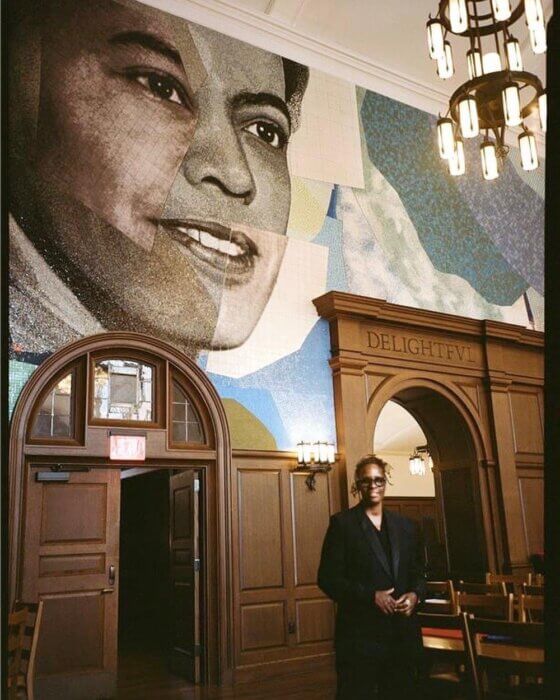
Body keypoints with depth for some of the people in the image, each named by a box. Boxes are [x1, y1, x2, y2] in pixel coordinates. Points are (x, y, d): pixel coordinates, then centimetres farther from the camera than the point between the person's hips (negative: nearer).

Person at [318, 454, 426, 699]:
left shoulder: (405, 526, 12)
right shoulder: (342, 523, -4)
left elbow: (419, 572, 16)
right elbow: (327, 578, -8)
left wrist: (415, 594, -6)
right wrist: (371, 595, -17)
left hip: (403, 631, 4)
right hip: (360, 633, -4)